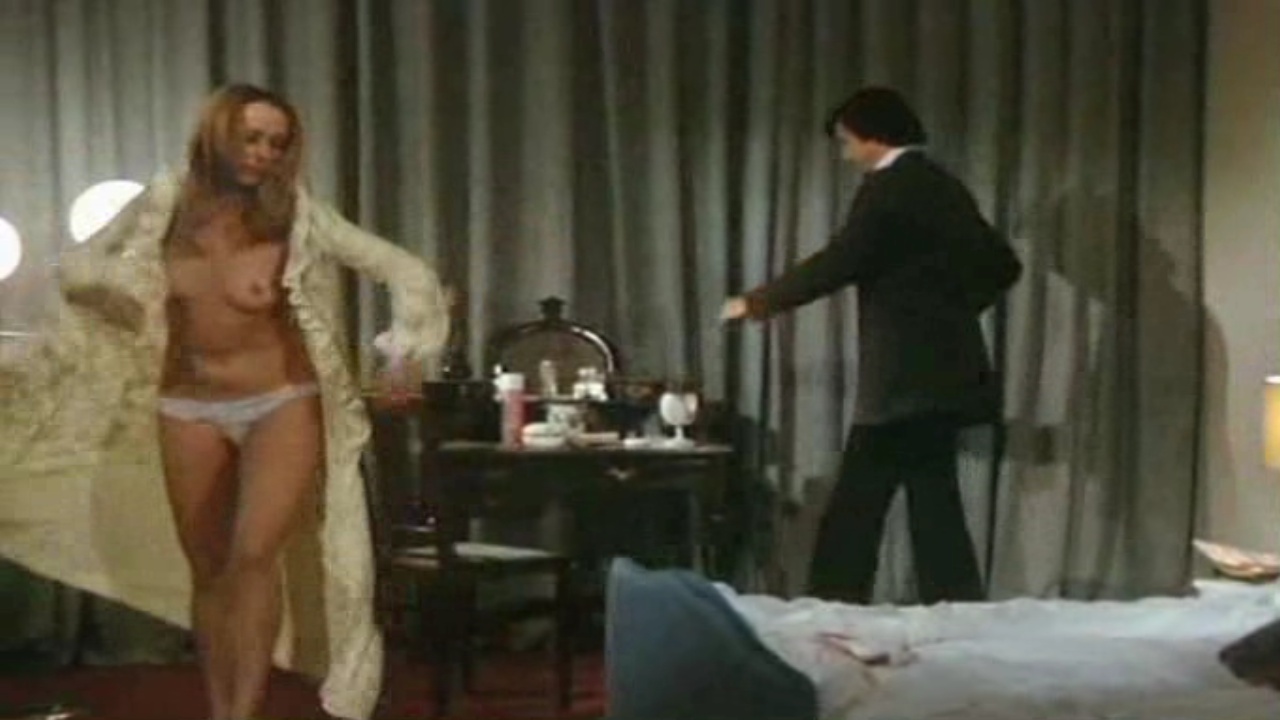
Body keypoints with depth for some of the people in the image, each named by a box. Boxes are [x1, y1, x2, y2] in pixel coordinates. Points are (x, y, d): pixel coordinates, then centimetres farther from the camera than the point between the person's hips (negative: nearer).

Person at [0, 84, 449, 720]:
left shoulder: (297, 216, -12)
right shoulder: (163, 204, -4)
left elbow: (403, 270, -14)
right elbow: (74, 265, 8)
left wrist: (405, 350, -25)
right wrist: (113, 277, -11)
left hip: (281, 405, -3)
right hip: (189, 409, 4)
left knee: (255, 556, -19)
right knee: (207, 571, 10)